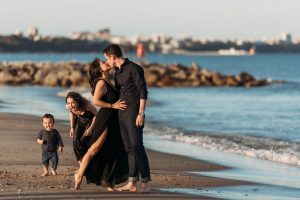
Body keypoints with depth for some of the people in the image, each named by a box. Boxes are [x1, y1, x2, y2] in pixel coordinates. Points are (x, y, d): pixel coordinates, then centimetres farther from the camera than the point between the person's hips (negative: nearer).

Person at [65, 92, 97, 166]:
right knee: (76, 142, -6)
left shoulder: (86, 105, -38)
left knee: (84, 141, -18)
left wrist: (90, 128, -20)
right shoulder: (68, 107, -24)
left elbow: (96, 114, -20)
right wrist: (72, 128, 2)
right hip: (80, 122, 5)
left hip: (90, 122, -5)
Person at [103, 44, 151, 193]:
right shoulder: (118, 72, 16)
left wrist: (141, 114, -19)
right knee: (129, 149, 7)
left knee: (137, 147, -12)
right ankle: (132, 182, 7)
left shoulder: (134, 69, -10)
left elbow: (143, 92, -13)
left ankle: (145, 182, -11)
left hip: (133, 115, -8)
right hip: (122, 115, 8)